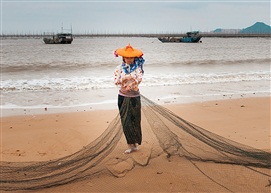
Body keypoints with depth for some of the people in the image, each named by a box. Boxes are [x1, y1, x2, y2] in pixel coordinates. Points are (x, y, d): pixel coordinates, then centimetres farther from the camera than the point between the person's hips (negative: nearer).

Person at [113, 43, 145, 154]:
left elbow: (139, 79, -20)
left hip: (134, 96, -2)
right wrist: (123, 79, -29)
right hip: (123, 96, 2)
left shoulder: (137, 67, -3)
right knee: (125, 121, 2)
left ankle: (135, 143, 18)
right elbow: (115, 81, -12)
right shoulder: (120, 68, 1)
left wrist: (134, 78, -39)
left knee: (135, 120, 4)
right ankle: (131, 145, 11)